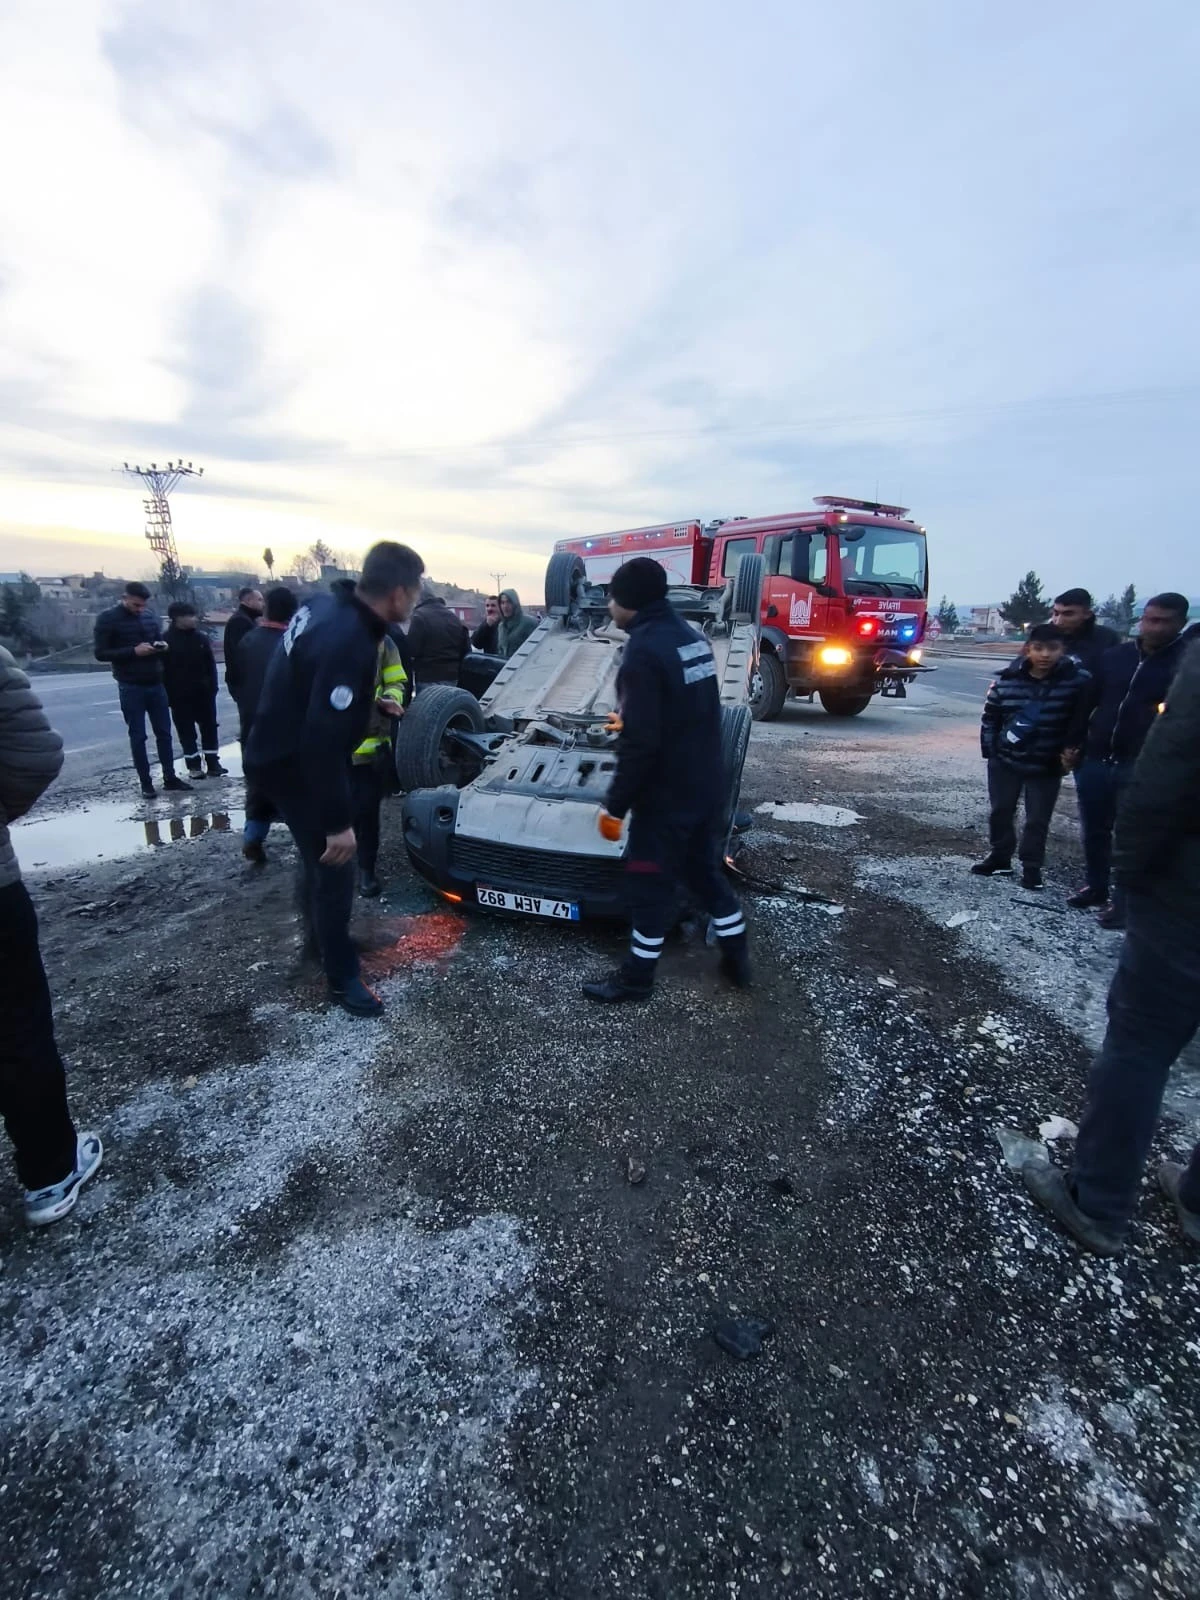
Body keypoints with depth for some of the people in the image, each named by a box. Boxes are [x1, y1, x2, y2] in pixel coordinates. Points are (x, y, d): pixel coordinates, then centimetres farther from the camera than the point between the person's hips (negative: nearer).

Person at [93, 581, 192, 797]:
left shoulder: (149, 615, 7)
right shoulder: (108, 618, -6)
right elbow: (100, 653, -9)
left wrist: (162, 646, -5)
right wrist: (134, 651, -21)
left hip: (156, 683, 5)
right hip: (131, 687, -4)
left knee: (164, 732, 9)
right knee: (138, 736, 2)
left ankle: (170, 778, 18)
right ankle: (145, 783, 9)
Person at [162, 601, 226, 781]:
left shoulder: (201, 636, 4)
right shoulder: (167, 640, -6)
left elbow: (211, 664, 7)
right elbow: (163, 669, -5)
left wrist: (212, 686, -1)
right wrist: (168, 693, -10)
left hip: (203, 692, 3)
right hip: (180, 695, -3)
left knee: (209, 727, 7)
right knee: (187, 731, 3)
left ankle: (213, 763, 15)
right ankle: (194, 766, 10)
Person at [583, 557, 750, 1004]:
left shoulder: (645, 649, -20)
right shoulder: (691, 636, 8)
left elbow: (640, 743, -25)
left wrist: (614, 805, -16)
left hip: (667, 792, -9)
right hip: (706, 784, 9)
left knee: (649, 882, 5)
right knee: (704, 869, 22)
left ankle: (637, 977, 20)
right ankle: (736, 957, 33)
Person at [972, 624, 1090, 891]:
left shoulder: (1076, 681, -13)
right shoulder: (1008, 680, -7)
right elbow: (991, 716, 2)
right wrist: (989, 749, 0)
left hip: (1047, 766, -2)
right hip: (1005, 761, 2)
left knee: (1038, 820, 7)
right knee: (1000, 812, 13)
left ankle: (1031, 866, 22)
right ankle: (1000, 857, 30)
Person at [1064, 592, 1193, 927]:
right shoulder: (1114, 655, 8)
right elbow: (1088, 702, 12)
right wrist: (1074, 744, 8)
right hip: (1095, 760, 4)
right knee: (1093, 830, 14)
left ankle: (1123, 901, 15)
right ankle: (1096, 887, 31)